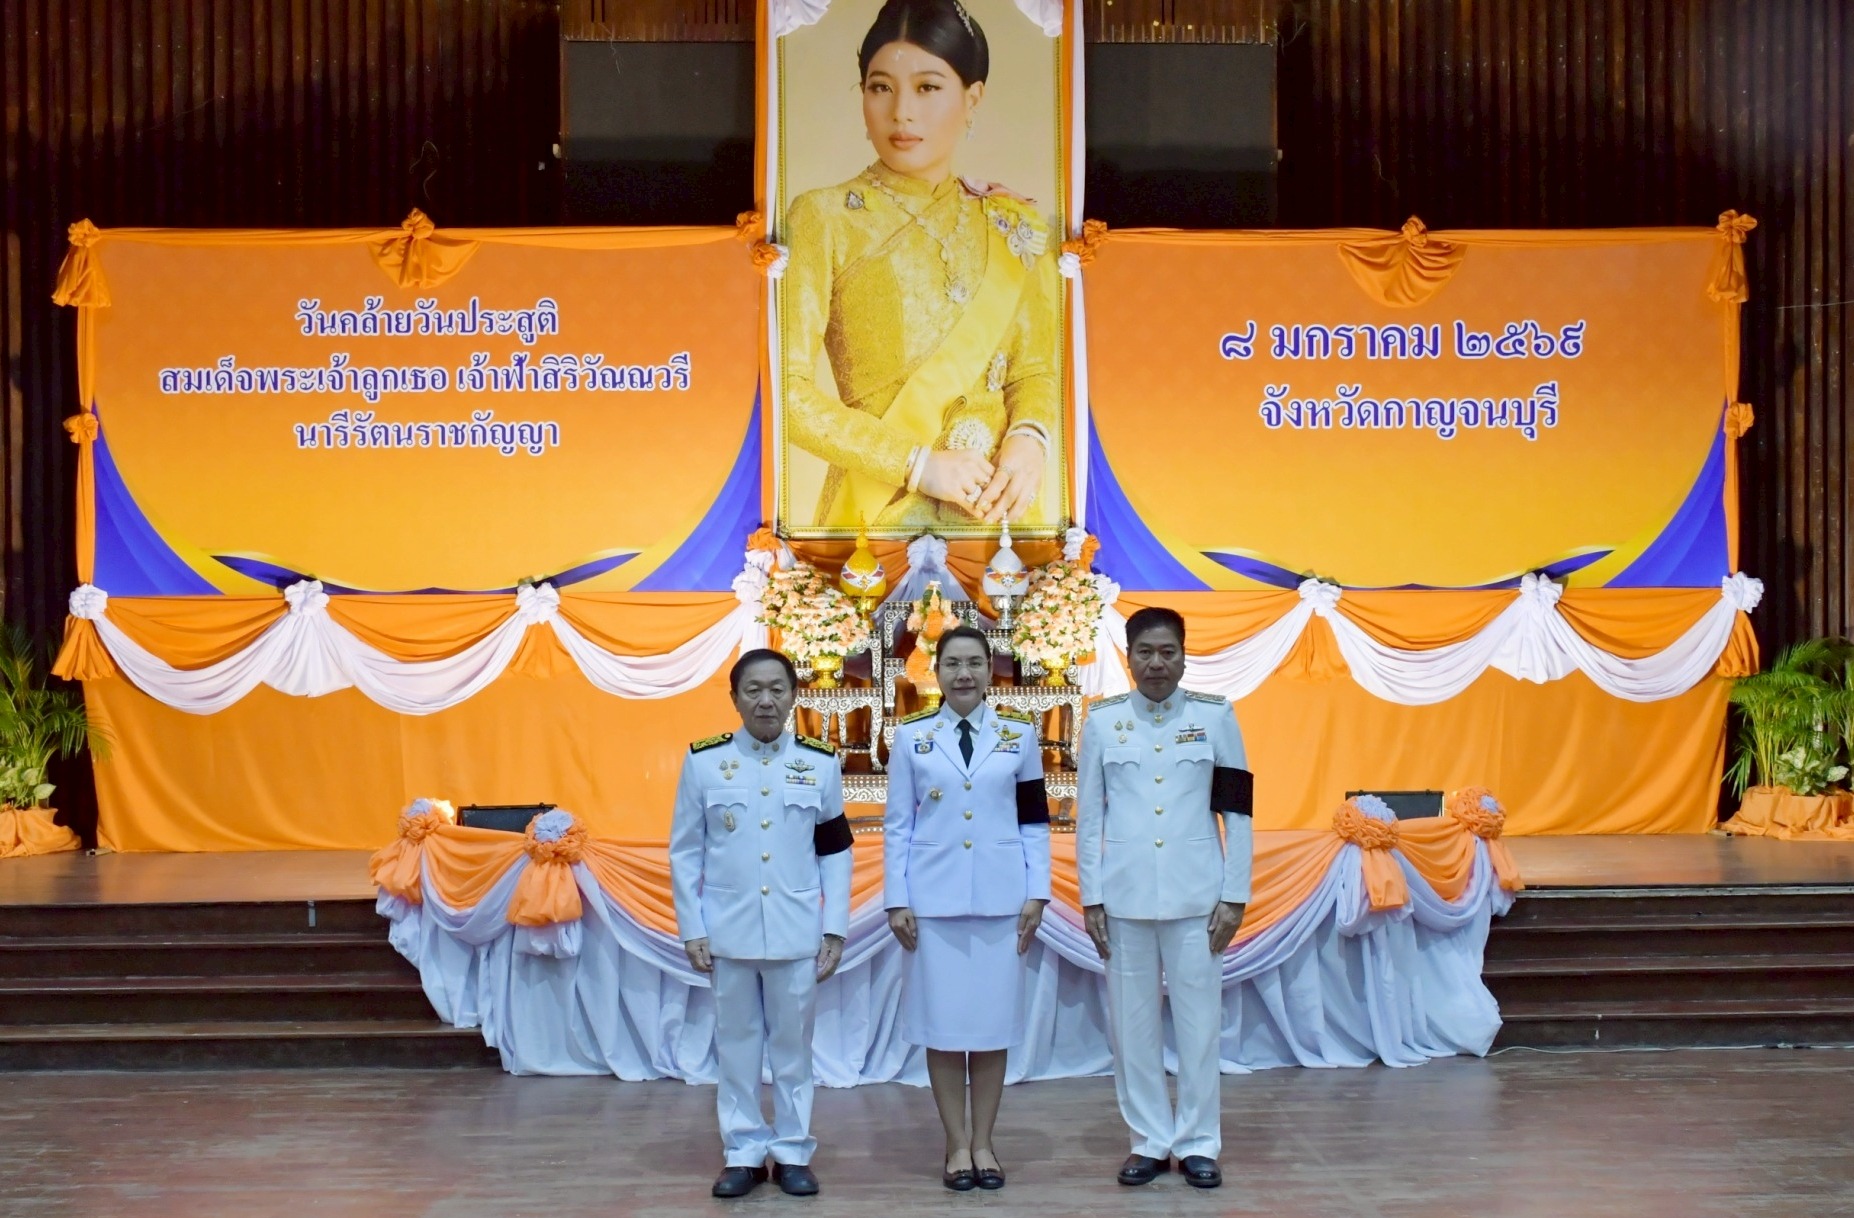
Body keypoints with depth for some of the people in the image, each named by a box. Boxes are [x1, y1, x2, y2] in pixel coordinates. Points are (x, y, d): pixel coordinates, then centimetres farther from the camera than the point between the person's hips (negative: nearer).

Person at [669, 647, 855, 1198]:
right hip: (729, 931, 0)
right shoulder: (703, 761, -2)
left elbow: (836, 853, 5)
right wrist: (691, 929, -2)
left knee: (793, 1045, 9)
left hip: (797, 932, 0)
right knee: (737, 1044, 8)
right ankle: (743, 1153, 20)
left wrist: (835, 930, 0)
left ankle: (792, 1153, 20)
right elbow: (684, 852, 1)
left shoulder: (820, 763, 2)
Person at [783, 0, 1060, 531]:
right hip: (876, 512, -3)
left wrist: (1029, 438, -13)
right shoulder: (824, 218, -6)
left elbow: (1035, 370, 8)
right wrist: (918, 463, -18)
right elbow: (788, 389, -12)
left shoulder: (1015, 226, 5)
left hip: (995, 511, 4)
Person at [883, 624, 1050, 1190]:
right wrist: (897, 901, -2)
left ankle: (983, 1142, 16)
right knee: (943, 1024, 3)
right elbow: (897, 825, 3)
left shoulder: (1020, 735, 5)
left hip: (1001, 899, 1)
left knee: (993, 1022, 5)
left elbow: (1034, 822, 6)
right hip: (934, 900, 0)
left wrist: (1037, 894, -1)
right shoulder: (911, 737, 3)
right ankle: (957, 1145, 14)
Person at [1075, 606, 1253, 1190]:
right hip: (1124, 895, 1)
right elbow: (1088, 815, 4)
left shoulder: (1215, 716, 1)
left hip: (1195, 895, -1)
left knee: (1199, 1019, 3)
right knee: (1133, 1022, 7)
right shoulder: (1103, 720, 2)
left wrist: (1234, 895, -2)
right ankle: (1148, 1141, 19)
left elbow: (1238, 811, 2)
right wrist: (1090, 897, 1)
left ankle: (1199, 1143, 16)